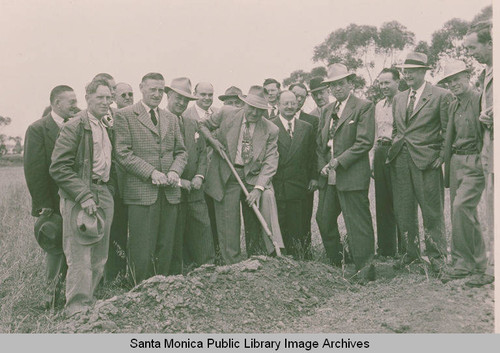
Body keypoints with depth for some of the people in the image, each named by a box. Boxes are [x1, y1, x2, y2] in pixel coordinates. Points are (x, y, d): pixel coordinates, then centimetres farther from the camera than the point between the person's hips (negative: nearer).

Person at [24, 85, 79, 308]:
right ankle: (51, 292, 18)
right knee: (55, 247, 3)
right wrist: (43, 204, -12)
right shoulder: (38, 129, -5)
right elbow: (33, 170, -9)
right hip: (53, 203, -4)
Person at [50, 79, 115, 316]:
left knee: (99, 258, 11)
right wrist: (84, 196, -19)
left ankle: (90, 301, 23)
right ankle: (77, 309, 5)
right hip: (79, 199, -7)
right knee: (80, 258, -5)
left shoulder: (108, 129, 16)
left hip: (104, 196, 7)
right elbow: (58, 168, -14)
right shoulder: (74, 127, -8)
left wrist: (109, 191, 12)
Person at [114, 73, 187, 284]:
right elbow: (123, 153, -6)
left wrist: (174, 171, -1)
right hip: (141, 191, -5)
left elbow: (181, 152, 19)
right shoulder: (125, 116, 1)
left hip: (169, 193, 5)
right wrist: (151, 172, -14)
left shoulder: (171, 119, 19)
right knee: (142, 253, -4)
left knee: (166, 250, 8)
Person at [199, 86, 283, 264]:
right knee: (228, 225, -3)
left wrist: (258, 187, -20)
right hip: (226, 176, -1)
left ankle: (275, 253, -11)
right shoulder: (226, 114, -1)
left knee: (267, 196, -22)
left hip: (254, 176, 1)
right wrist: (212, 140, -8)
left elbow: (270, 162, -7)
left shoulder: (271, 130, -2)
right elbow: (203, 125, 13)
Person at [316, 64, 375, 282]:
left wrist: (338, 162, -15)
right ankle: (336, 262, 32)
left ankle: (365, 270, 4)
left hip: (352, 176, -8)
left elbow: (365, 142, -13)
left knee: (357, 223, -5)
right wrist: (323, 165, 5)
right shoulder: (327, 110, 18)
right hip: (329, 177, 8)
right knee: (323, 220, 14)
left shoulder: (364, 107, -4)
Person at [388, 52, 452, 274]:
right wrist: (394, 149, 14)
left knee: (432, 211, 1)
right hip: (400, 161, 6)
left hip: (426, 161, -5)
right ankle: (411, 252, 23)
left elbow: (448, 130, -2)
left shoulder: (441, 96, -2)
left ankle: (436, 257, 14)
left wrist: (441, 156, -8)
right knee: (403, 211, 9)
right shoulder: (398, 98, 16)